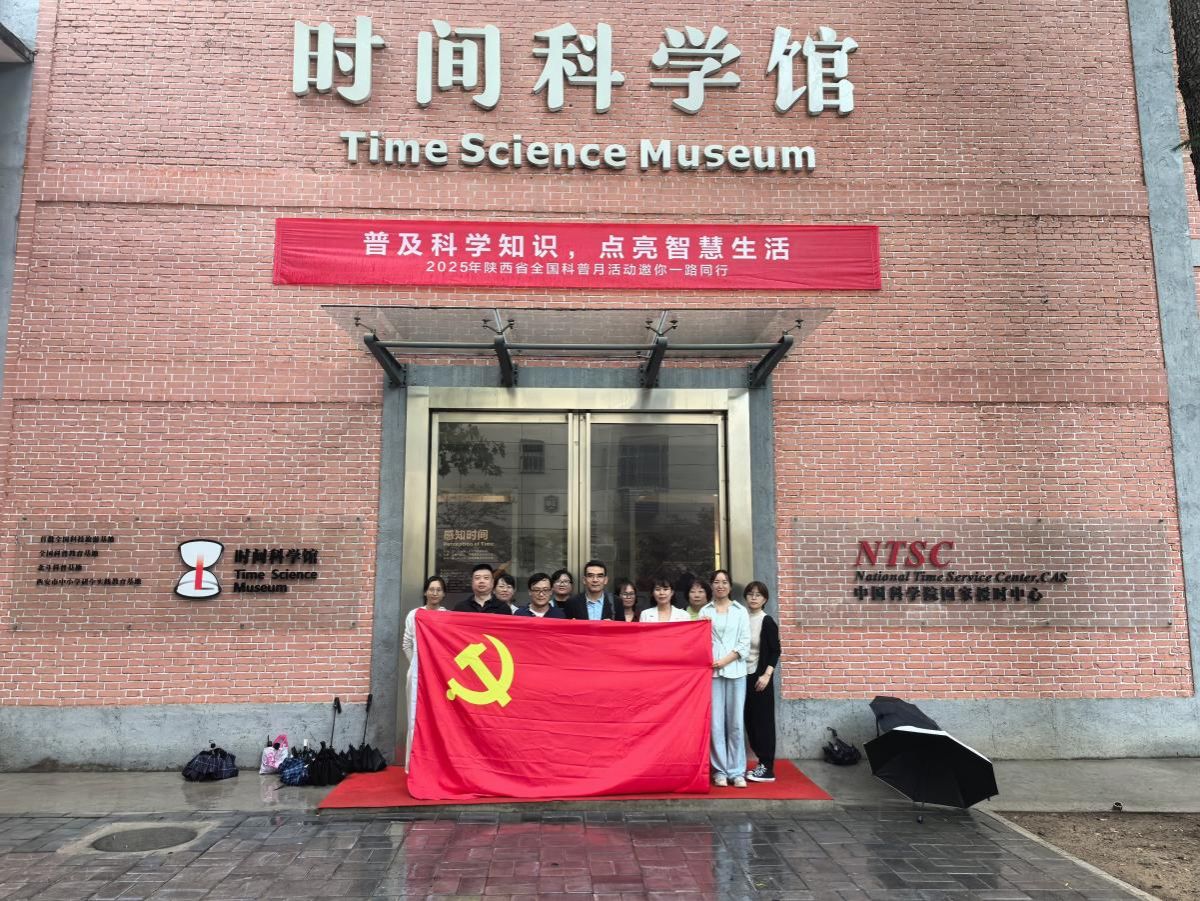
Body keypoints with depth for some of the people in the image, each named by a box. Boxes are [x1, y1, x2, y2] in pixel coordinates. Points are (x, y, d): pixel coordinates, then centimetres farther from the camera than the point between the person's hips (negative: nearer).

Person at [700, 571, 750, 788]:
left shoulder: (741, 611, 9)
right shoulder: (705, 611, 8)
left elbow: (745, 644, 2)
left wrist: (725, 661, -7)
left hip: (735, 670, 0)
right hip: (711, 671, 0)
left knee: (735, 722, 0)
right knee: (716, 722, -1)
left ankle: (737, 771, 6)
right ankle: (720, 770, 7)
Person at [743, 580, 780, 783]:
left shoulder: (767, 622, -6)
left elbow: (775, 651, -8)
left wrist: (766, 675, -16)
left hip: (760, 676, -5)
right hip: (744, 675, 5)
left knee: (763, 720, -2)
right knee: (749, 720, 7)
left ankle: (767, 768, 3)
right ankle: (761, 762, 17)